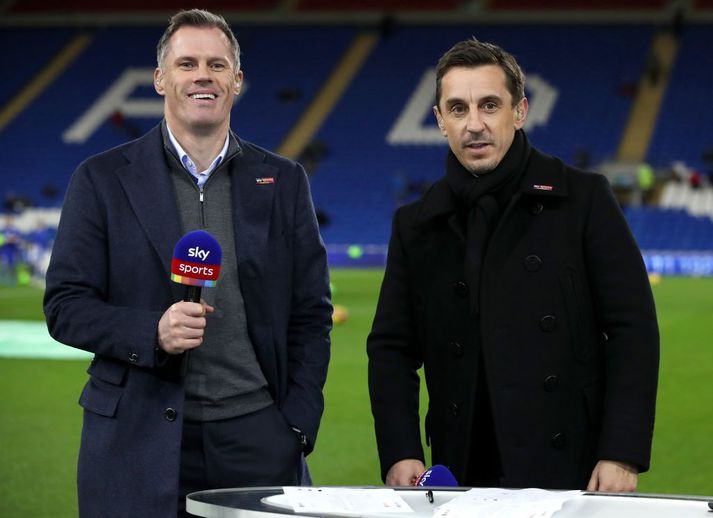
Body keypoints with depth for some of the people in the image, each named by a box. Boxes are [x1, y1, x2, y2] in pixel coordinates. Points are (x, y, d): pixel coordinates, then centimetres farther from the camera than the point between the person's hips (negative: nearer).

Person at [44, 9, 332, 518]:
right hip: (140, 440, -1)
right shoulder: (103, 179, 4)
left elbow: (311, 313, 10)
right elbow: (65, 306, 1)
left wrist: (298, 424, 0)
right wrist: (152, 332, -16)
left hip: (257, 434, 2)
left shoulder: (283, 181, 11)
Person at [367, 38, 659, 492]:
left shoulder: (582, 200, 1)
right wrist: (400, 454, -4)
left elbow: (632, 329, -2)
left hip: (570, 473, -3)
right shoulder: (417, 226, 11)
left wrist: (622, 454, -11)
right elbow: (392, 348, 11)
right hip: (464, 479, 3)